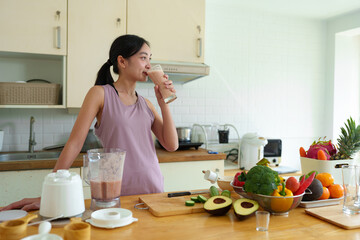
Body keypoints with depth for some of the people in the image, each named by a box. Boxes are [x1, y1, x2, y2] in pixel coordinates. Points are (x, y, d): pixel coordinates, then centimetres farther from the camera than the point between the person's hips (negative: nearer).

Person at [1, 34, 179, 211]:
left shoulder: (146, 104, 9)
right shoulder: (101, 94, -5)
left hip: (153, 189, 5)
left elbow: (171, 145, 3)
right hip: (118, 196, -5)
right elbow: (75, 143, -11)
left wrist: (163, 103, -5)